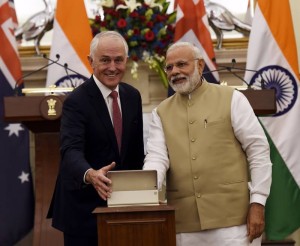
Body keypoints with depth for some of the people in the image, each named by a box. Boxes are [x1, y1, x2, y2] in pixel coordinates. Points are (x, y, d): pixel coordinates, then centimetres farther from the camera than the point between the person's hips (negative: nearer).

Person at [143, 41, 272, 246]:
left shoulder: (231, 99, 2)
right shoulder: (161, 112, 11)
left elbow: (258, 150, -1)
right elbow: (157, 157, 0)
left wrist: (258, 202, -8)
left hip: (232, 217, -3)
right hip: (184, 223, 3)